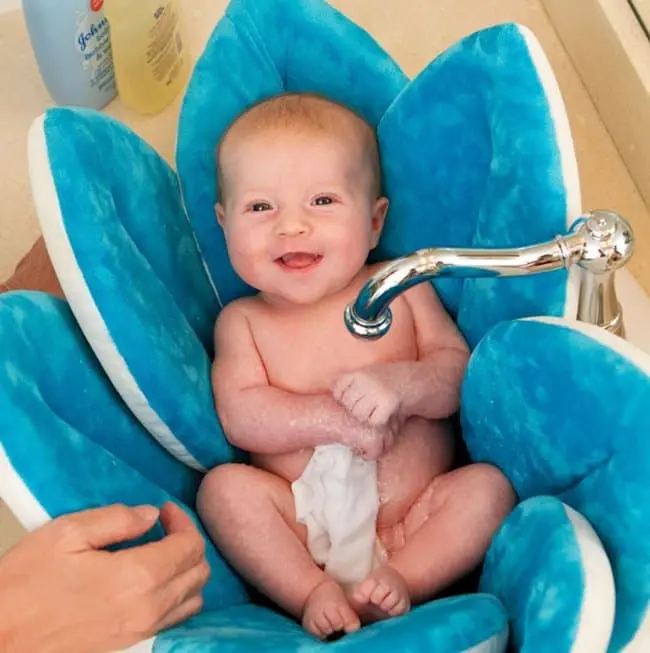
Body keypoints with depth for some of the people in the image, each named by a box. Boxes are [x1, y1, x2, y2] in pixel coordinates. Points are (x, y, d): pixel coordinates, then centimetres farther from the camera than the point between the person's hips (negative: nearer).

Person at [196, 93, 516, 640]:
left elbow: (460, 369, 0)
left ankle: (399, 581, -28)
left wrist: (399, 384, -21)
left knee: (488, 485, -22)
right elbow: (240, 416, -7)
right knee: (224, 486, -22)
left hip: (415, 516, 0)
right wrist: (333, 418, -19)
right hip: (303, 525, 0)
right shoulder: (242, 321, 6)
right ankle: (312, 592, -25)